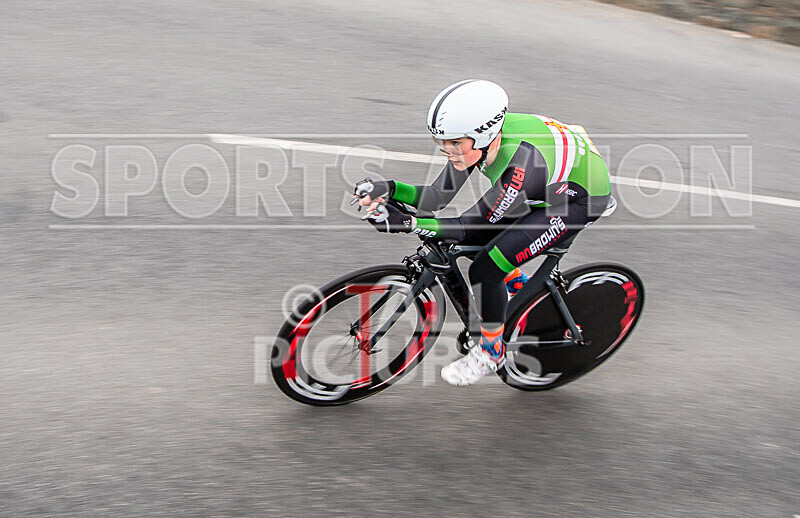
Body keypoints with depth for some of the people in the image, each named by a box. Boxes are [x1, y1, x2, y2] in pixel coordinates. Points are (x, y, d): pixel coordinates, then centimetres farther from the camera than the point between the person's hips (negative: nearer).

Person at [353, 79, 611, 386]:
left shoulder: (520, 164, -38)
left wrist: (405, 223, -38)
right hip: (549, 188, 8)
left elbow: (468, 225, -29)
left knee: (484, 269, -17)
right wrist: (389, 189, -25)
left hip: (582, 199, -8)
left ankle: (492, 352, 5)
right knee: (467, 241, 7)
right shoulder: (478, 137, -17)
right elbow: (437, 197, -11)